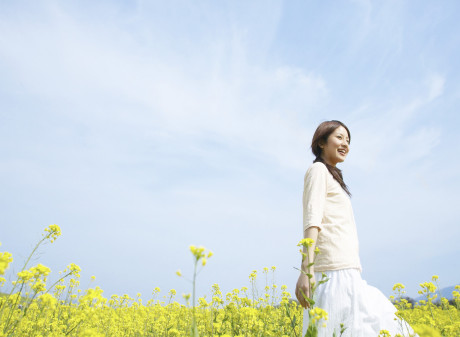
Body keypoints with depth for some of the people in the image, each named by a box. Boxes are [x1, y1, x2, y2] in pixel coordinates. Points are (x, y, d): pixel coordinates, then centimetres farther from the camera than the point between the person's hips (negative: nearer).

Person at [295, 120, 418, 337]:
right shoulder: (318, 170, 0)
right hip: (335, 272, -9)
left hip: (347, 273, 9)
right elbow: (312, 220, -15)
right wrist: (306, 269, -25)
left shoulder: (332, 177, 27)